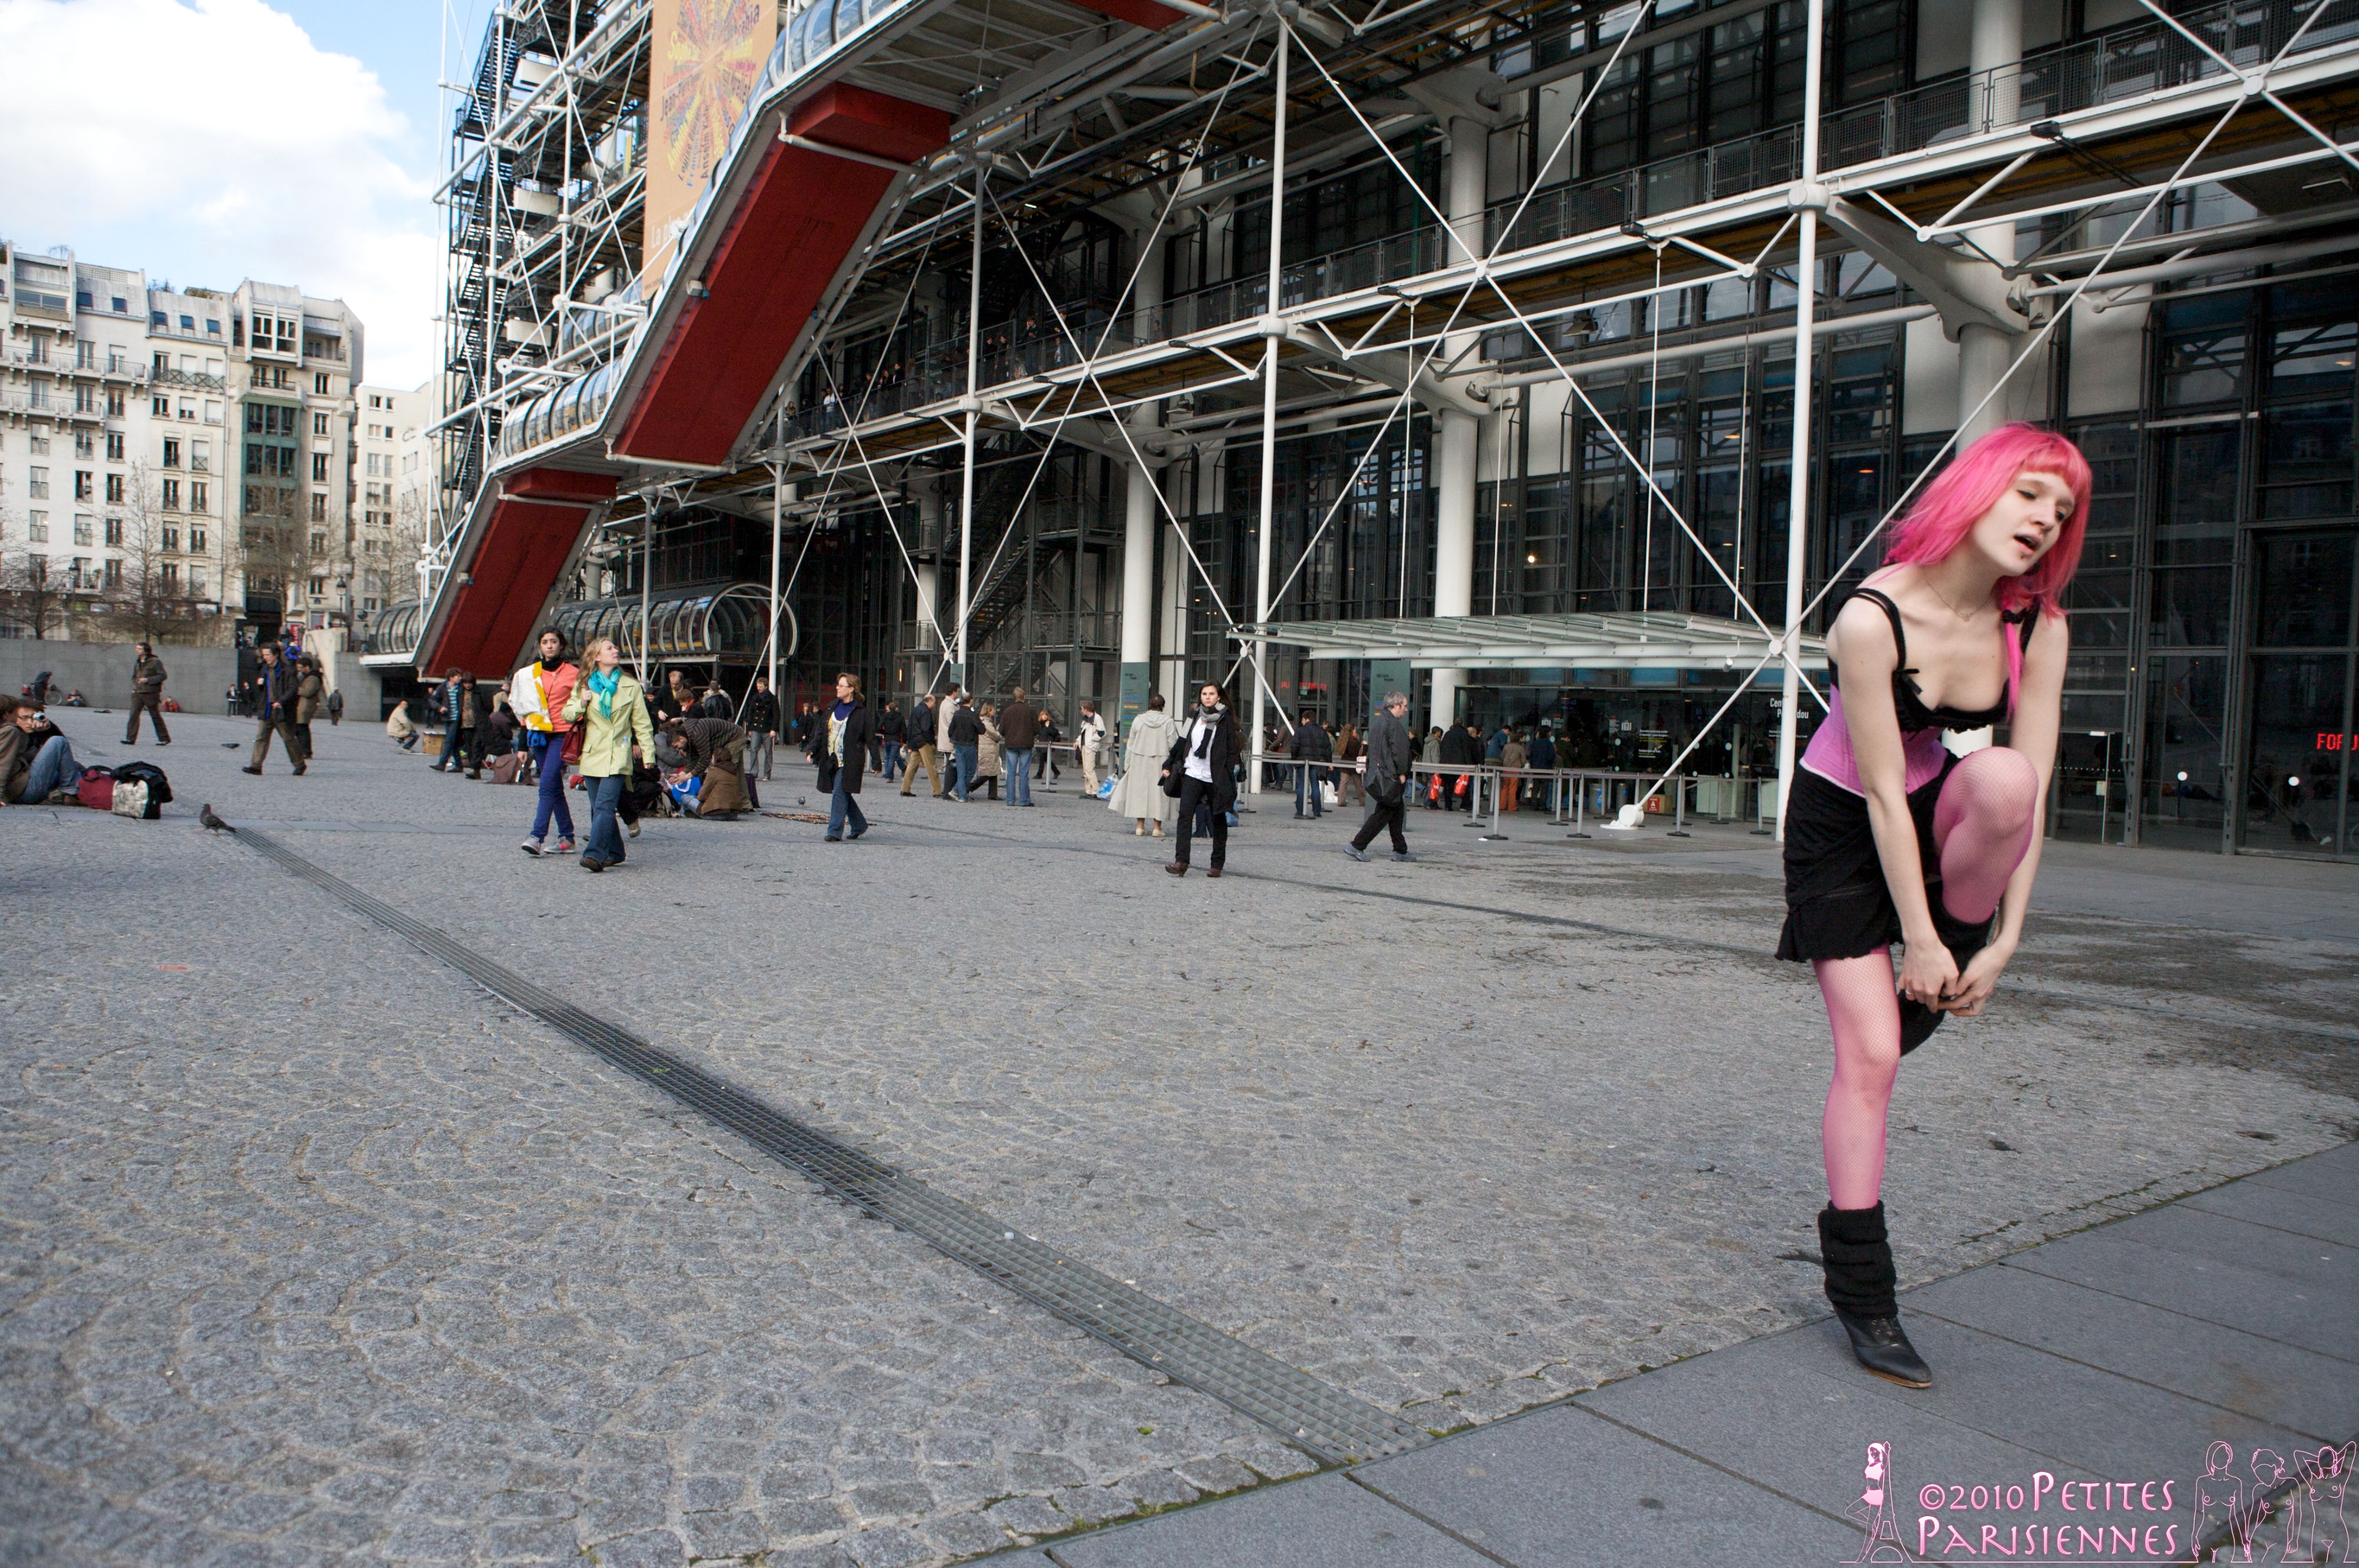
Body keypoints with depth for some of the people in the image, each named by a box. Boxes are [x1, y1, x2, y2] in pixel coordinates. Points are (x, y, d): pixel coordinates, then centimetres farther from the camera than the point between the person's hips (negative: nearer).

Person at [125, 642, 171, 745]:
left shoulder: (155, 662, -7)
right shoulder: (137, 663, 14)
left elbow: (163, 676, -11)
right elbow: (134, 677, 26)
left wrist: (148, 680, -19)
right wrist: (134, 687, 8)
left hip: (151, 694, -6)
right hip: (138, 694, 6)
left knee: (156, 716, 2)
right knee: (134, 714, -7)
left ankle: (164, 739, 14)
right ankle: (131, 739, -9)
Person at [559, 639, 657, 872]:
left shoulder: (631, 686, 6)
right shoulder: (584, 685, 11)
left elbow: (643, 724, 7)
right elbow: (566, 715, 11)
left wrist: (649, 757, 0)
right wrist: (582, 703, -10)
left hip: (617, 756, -3)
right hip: (592, 755, 3)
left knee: (604, 806, -17)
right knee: (598, 808, 7)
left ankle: (595, 855, -26)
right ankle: (614, 853, 20)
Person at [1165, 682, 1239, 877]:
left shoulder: (1226, 720, -2)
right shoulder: (1194, 717, 11)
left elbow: (1232, 751, -4)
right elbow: (1183, 743, 18)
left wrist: (1228, 778, -10)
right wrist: (1169, 764, 16)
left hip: (1215, 778, -3)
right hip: (1192, 773, 3)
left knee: (1218, 820, 7)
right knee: (1185, 815, -10)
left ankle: (1217, 863, 15)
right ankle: (1181, 861, -16)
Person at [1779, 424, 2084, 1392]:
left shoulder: (2038, 628, -11)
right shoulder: (1873, 618, -26)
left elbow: (2031, 792, -11)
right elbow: (1879, 790, -23)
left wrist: (2001, 940, -16)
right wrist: (1918, 938, -19)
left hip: (1938, 817, 4)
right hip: (1840, 831, -4)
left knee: (2000, 775, -33)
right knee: (1868, 1054, -9)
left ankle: (1938, 996, -7)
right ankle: (1858, 1289, 7)